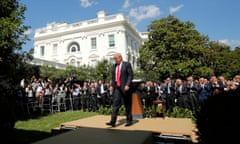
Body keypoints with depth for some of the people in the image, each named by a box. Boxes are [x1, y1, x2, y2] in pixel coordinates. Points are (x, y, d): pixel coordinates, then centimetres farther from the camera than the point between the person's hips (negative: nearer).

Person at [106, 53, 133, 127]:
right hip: (117, 87, 5)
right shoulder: (115, 65, 13)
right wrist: (113, 85, 10)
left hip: (125, 87, -4)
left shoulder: (127, 64, -3)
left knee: (127, 105, 6)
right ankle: (113, 121, -5)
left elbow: (130, 75, -9)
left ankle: (129, 120, 19)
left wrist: (127, 85, -19)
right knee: (115, 104, -4)